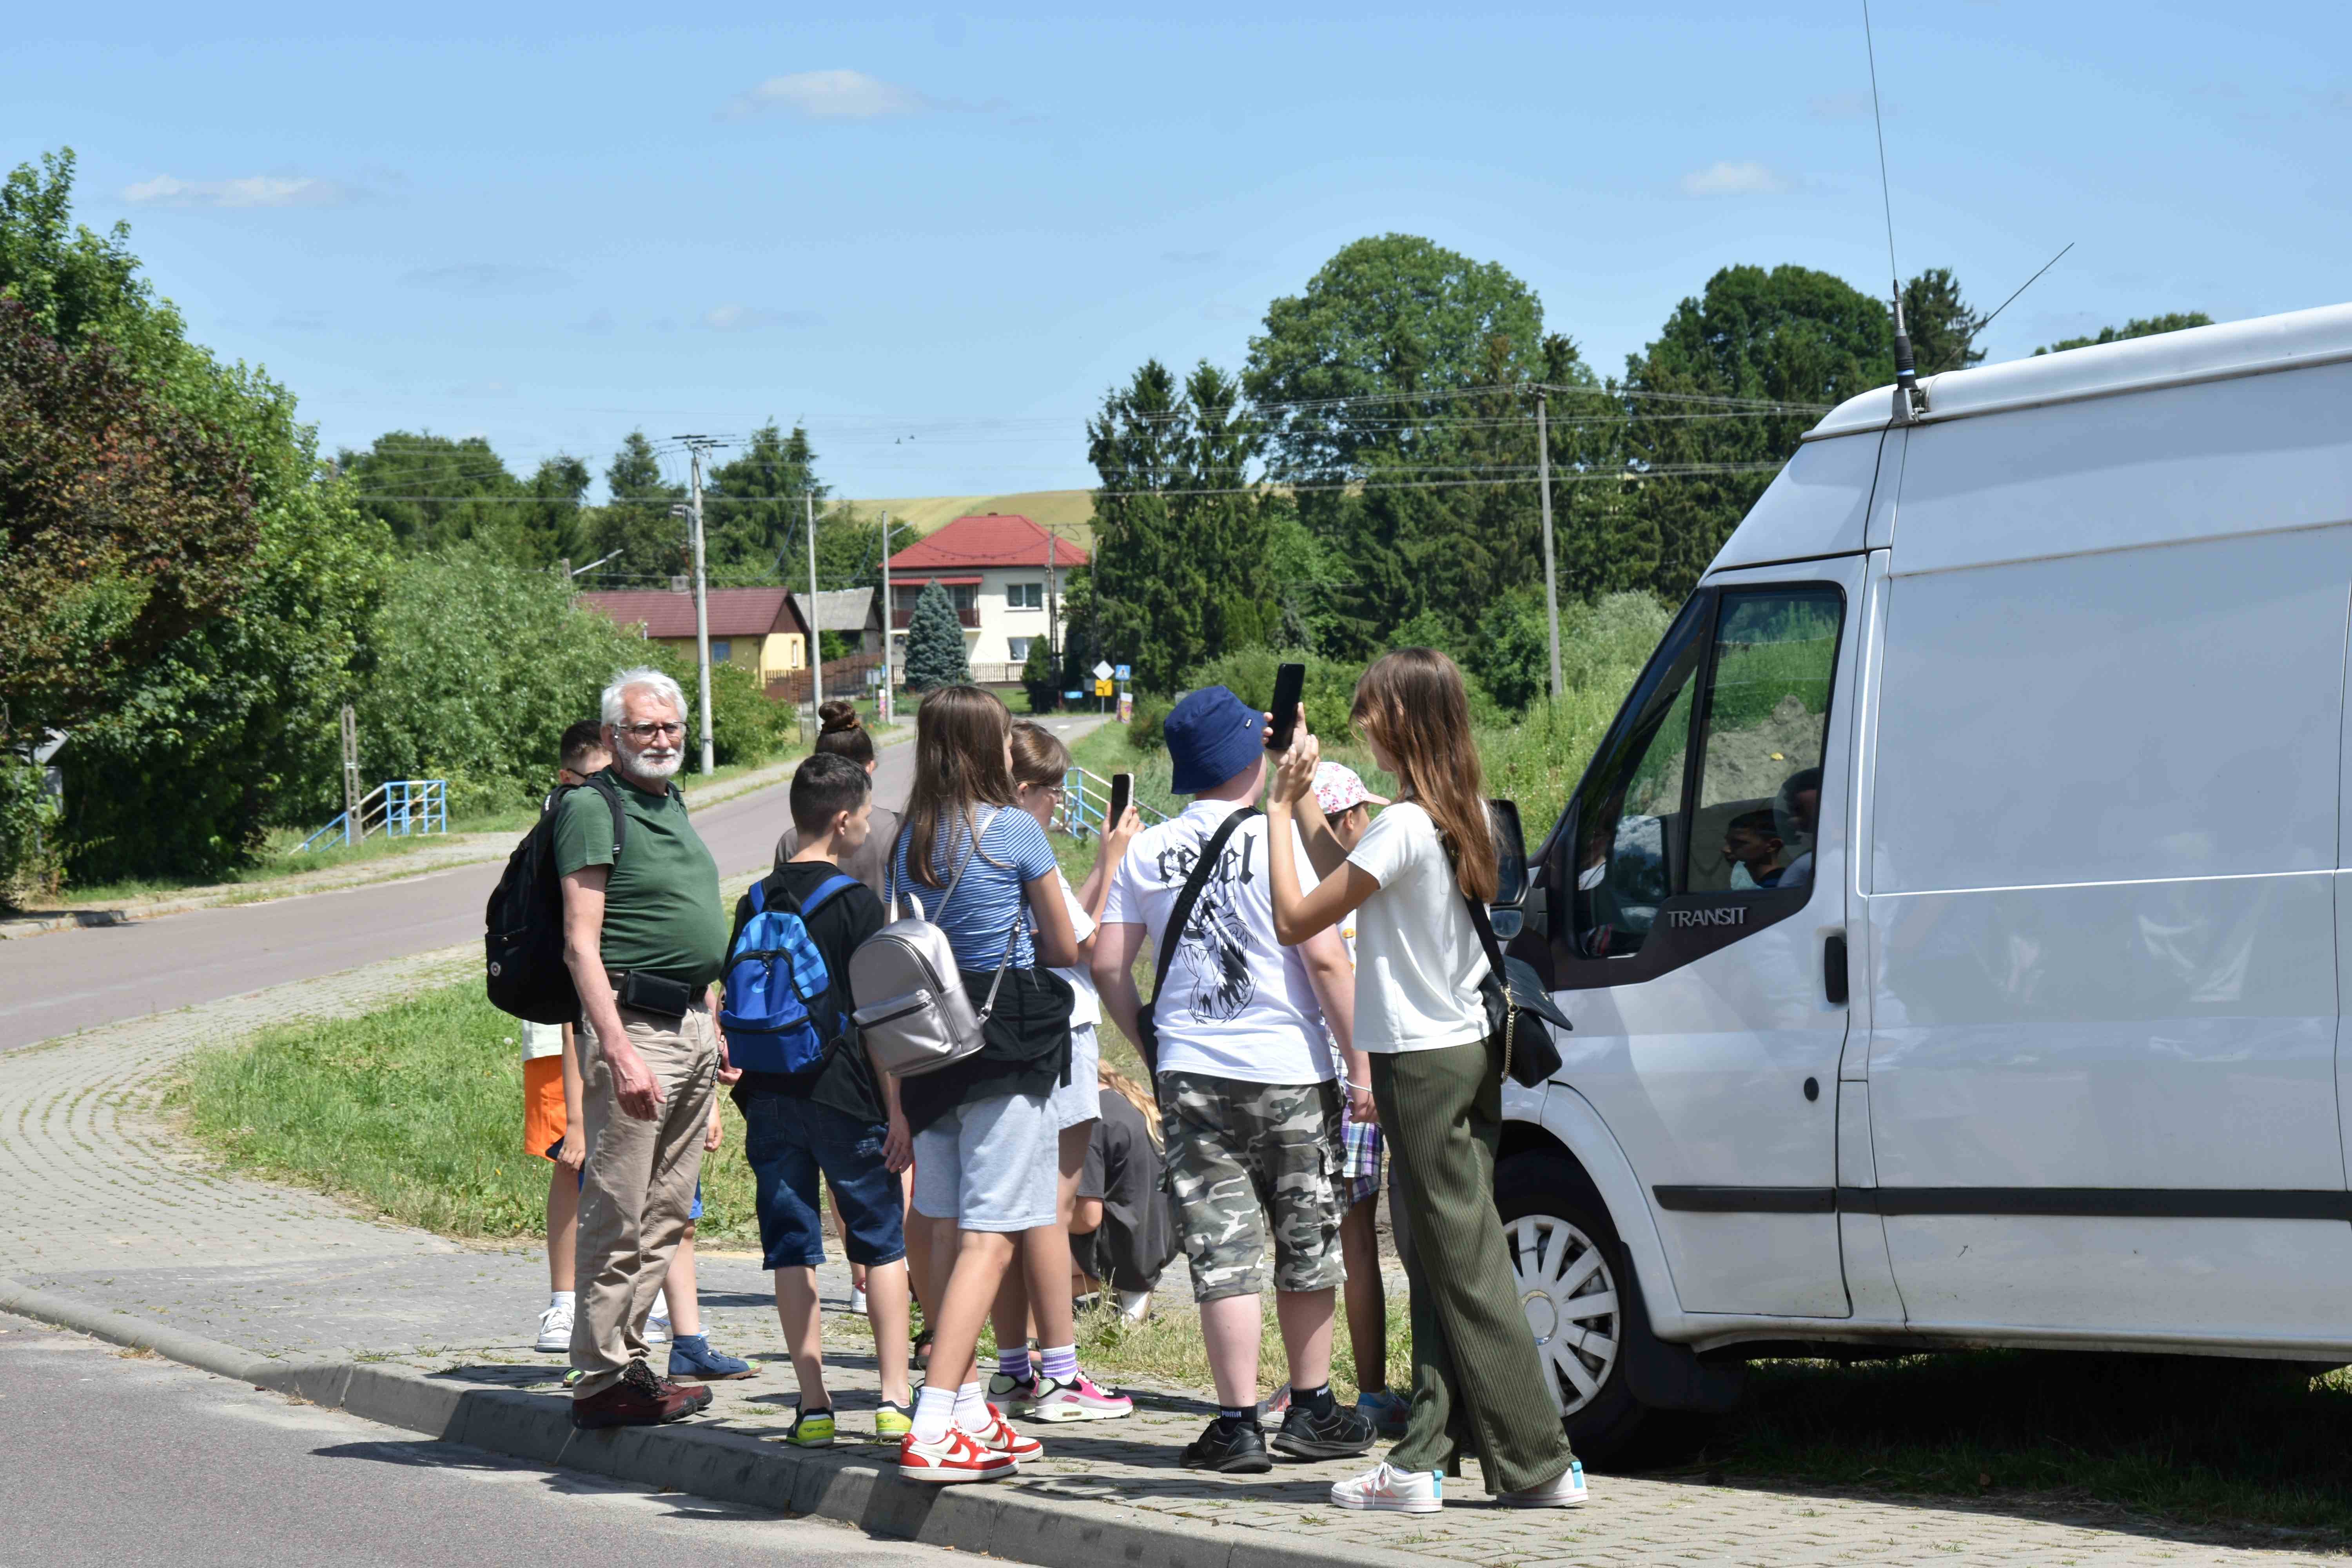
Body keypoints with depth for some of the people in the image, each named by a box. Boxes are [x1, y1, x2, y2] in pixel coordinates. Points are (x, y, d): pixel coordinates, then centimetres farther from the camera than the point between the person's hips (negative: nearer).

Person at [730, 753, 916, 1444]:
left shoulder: (755, 903, 8)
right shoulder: (855, 901, -7)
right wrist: (898, 1110, -7)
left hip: (769, 1097, 4)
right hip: (843, 1096, -4)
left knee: (792, 1249, 6)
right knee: (882, 1245, 7)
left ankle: (814, 1404, 4)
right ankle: (894, 1399, 4)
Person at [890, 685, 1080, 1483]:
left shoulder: (911, 840, 8)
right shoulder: (1015, 829, -7)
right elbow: (1065, 948, 1)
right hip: (1007, 1047, -6)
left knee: (951, 1235, 12)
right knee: (989, 1238, -8)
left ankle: (969, 1412, 19)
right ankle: (932, 1431, -16)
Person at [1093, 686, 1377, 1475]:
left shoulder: (1148, 853, 5)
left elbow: (1108, 964, 5)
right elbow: (1324, 957, -11)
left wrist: (1151, 1041, 17)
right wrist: (1359, 1059, -7)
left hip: (1190, 1074, 2)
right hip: (1288, 1067, -2)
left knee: (1223, 1251, 2)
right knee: (1306, 1246, 12)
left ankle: (1238, 1422, -2)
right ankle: (1311, 1411, 19)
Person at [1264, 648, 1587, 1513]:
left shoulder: (1406, 825, -18)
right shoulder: (1462, 815, 10)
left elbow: (1296, 918, -14)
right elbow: (1349, 885, 17)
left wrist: (1280, 809, -4)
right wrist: (1302, 796, 16)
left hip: (1422, 1062, -9)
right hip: (1469, 1050, 9)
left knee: (1465, 1265, -5)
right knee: (1444, 1266, 9)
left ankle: (1541, 1464, -2)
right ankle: (1426, 1458, 13)